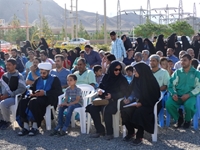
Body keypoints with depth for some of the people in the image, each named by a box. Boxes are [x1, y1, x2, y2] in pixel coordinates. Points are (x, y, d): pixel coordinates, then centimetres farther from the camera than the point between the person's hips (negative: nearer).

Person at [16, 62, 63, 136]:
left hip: (48, 98, -6)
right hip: (36, 97, 6)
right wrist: (32, 93, -7)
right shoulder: (38, 80, 26)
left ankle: (35, 127, -31)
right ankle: (25, 126, -28)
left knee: (33, 102, -35)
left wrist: (45, 93, -15)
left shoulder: (54, 79, 9)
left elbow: (58, 91, -5)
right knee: (23, 102, -23)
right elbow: (32, 88, 18)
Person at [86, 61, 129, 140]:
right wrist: (100, 91, -7)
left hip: (115, 101, -5)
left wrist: (112, 96, -16)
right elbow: (101, 86, 18)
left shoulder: (122, 79, 0)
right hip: (105, 99, 5)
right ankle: (100, 130, -8)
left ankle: (109, 133, -19)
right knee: (93, 108, -21)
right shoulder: (106, 77, 11)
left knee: (106, 110, -35)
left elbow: (124, 93, -4)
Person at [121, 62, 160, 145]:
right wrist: (130, 99, -5)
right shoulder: (136, 80, 5)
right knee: (125, 110, -18)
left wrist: (142, 103, -21)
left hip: (149, 105, -6)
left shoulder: (151, 81, -13)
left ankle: (139, 136, -22)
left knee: (139, 112, -36)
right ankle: (130, 132, -1)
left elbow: (153, 96, -14)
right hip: (138, 103, 7)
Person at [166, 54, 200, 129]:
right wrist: (173, 94, -14)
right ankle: (179, 118, 2)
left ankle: (187, 120, -1)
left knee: (188, 105, -36)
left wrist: (188, 95, -17)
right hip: (178, 95, 2)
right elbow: (171, 84, 7)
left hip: (190, 96, -2)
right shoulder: (177, 72, 14)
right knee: (168, 104, -28)